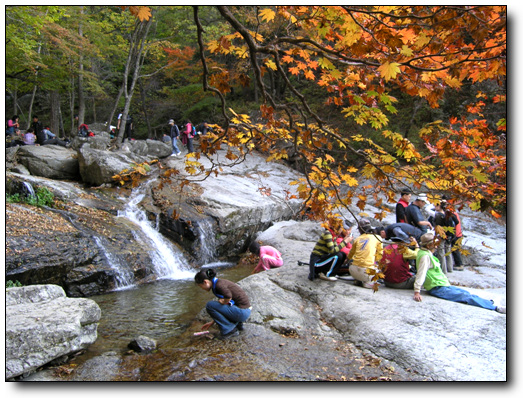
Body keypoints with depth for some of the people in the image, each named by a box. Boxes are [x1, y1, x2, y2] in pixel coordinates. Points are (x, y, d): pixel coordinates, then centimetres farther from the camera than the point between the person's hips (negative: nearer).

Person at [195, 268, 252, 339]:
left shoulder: (219, 284, -16)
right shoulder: (220, 282, 13)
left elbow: (228, 296, -36)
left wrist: (222, 302, -14)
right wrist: (212, 322, 25)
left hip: (242, 312, -10)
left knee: (210, 305, -11)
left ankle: (229, 330, -4)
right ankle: (238, 324, 19)